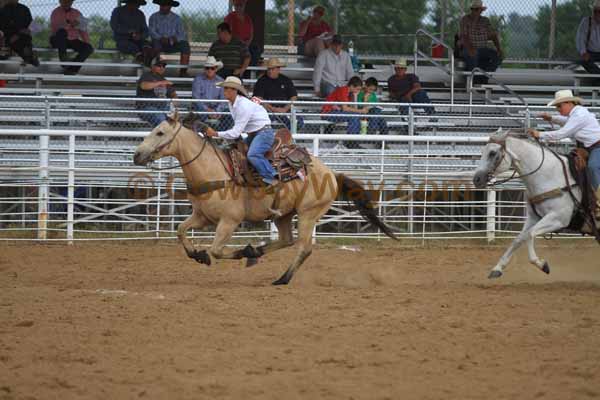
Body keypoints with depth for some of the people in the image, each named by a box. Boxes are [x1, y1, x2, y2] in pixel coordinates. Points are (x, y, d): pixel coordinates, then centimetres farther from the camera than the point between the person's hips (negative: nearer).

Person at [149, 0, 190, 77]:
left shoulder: (176, 18, 13)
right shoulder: (154, 17, 10)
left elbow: (182, 33, 3)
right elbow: (152, 32, -4)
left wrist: (176, 38, -20)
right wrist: (161, 38, -24)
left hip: (173, 44, 1)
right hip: (160, 42, -1)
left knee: (185, 45, -27)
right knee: (156, 42, -35)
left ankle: (183, 71, -31)